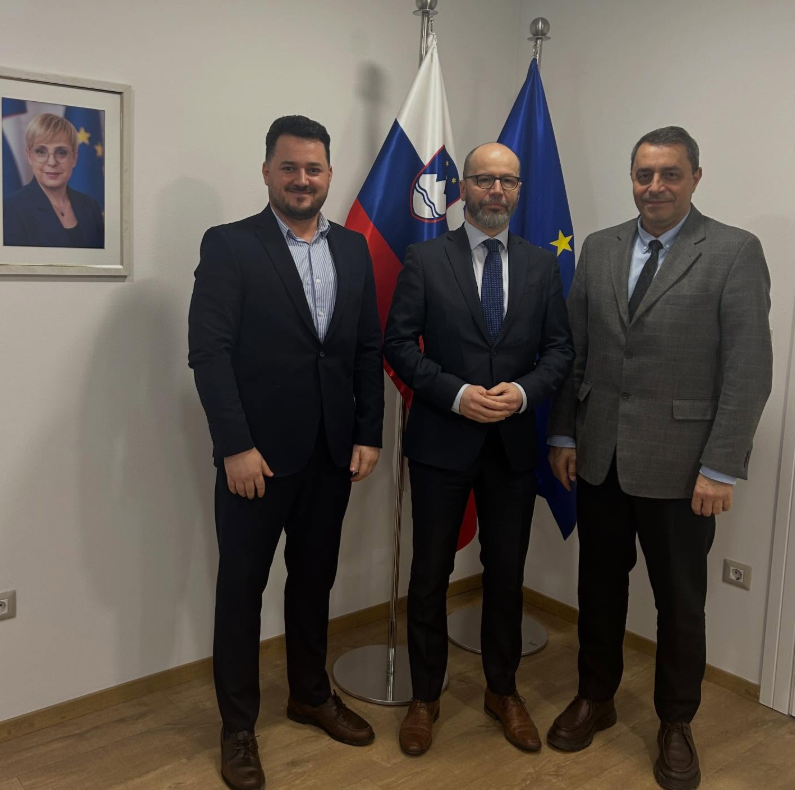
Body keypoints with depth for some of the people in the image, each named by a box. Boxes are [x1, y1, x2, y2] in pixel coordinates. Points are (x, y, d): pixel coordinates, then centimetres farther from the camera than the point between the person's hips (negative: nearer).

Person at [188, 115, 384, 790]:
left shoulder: (353, 249, 9)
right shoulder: (229, 245, -5)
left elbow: (369, 350, 9)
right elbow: (209, 352, -11)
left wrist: (369, 435, 2)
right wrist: (236, 447, -17)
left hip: (333, 452, 5)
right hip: (258, 453, -4)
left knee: (315, 579, 18)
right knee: (241, 588, 7)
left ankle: (311, 694, 37)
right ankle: (238, 726, 24)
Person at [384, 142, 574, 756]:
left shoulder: (542, 265, 7)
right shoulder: (425, 259, -2)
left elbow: (560, 348, 5)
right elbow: (399, 343, -5)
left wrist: (524, 390, -13)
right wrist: (456, 394, -17)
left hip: (514, 443, 3)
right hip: (441, 441, -2)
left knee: (507, 574, 13)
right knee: (430, 574, 8)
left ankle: (503, 690, 33)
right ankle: (425, 696, 26)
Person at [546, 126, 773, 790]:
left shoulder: (735, 252, -6)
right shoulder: (599, 248, 7)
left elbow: (749, 369, -10)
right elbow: (574, 350, 8)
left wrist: (720, 468, -13)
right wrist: (564, 435, 4)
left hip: (680, 461, -3)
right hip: (600, 455, 4)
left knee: (680, 599, 11)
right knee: (600, 583, 16)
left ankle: (676, 723, 31)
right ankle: (596, 697, 37)